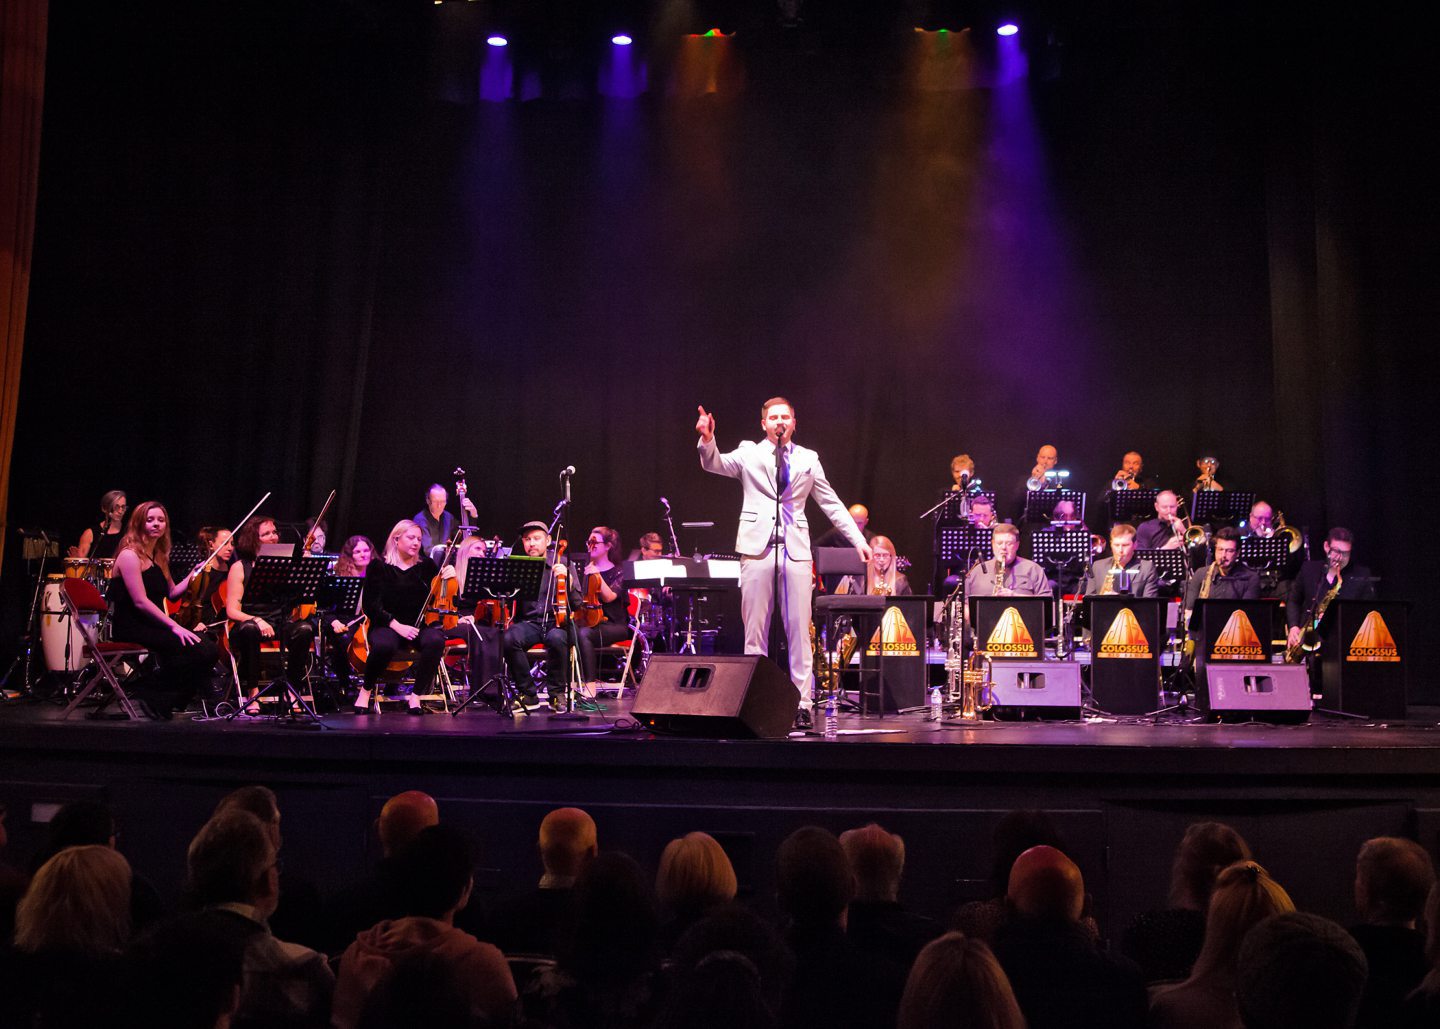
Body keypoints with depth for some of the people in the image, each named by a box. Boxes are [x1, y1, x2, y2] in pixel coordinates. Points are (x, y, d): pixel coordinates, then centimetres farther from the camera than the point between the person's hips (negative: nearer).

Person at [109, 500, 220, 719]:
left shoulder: (159, 556, 18)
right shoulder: (130, 555, -10)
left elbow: (172, 593, 20)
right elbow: (140, 601, -17)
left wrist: (192, 576, 3)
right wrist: (174, 626, -20)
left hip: (152, 625, 9)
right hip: (131, 628, -9)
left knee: (210, 651, -11)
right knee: (196, 651, -25)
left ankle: (164, 700, 0)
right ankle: (148, 691, -9)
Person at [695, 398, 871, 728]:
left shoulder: (808, 459, 14)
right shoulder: (748, 453, 10)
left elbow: (831, 504, 16)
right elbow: (715, 464, -6)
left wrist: (858, 540, 10)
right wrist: (708, 440, -27)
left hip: (795, 549, 1)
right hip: (757, 548, -1)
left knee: (799, 630, -1)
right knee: (755, 630, 1)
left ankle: (802, 704, 2)